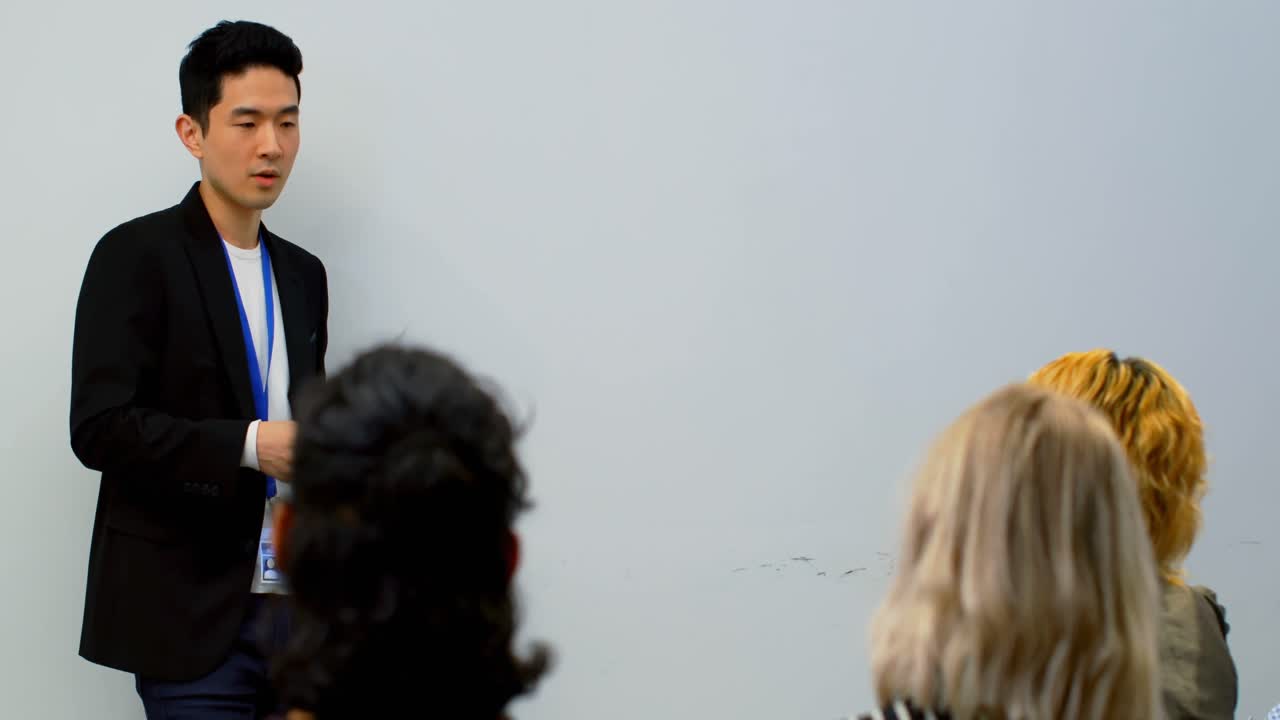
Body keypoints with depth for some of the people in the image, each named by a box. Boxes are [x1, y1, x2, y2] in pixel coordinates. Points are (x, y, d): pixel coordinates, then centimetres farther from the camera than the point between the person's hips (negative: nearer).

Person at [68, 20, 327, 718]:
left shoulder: (304, 274, 15)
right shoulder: (136, 255, -5)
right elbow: (99, 427, -14)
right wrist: (249, 446, -21)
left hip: (298, 608, 6)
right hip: (190, 614, -6)